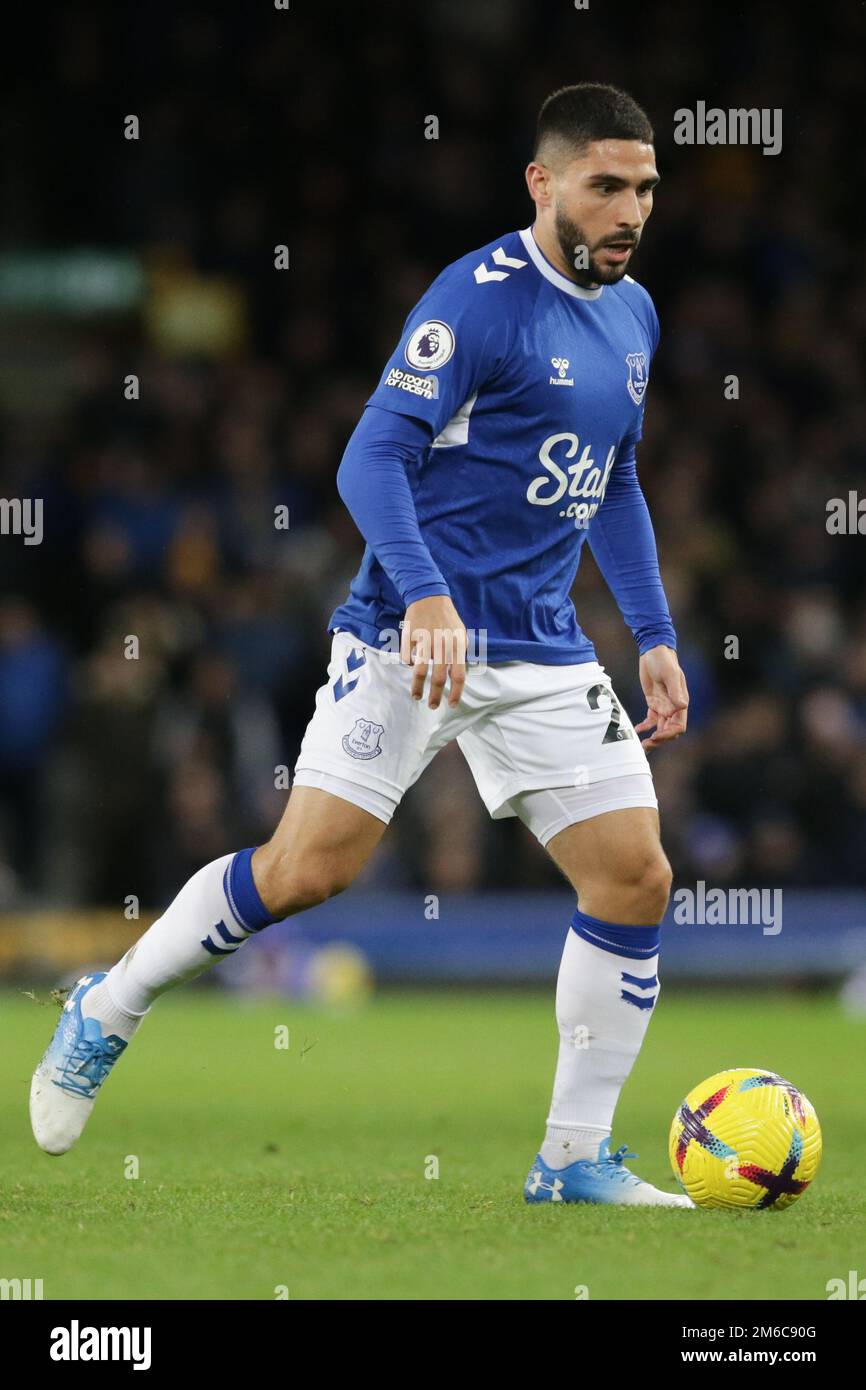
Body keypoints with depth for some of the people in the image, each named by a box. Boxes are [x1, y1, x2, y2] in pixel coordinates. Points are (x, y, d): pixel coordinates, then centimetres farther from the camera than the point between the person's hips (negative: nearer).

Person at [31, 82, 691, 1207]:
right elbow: (374, 457, -17)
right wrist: (424, 593, -30)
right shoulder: (480, 298, -12)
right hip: (409, 639, -7)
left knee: (636, 877, -4)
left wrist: (655, 637, 19)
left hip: (544, 652, 7)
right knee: (306, 869, -13)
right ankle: (107, 1012, 11)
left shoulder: (633, 314, 12)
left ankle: (575, 1159, 6)